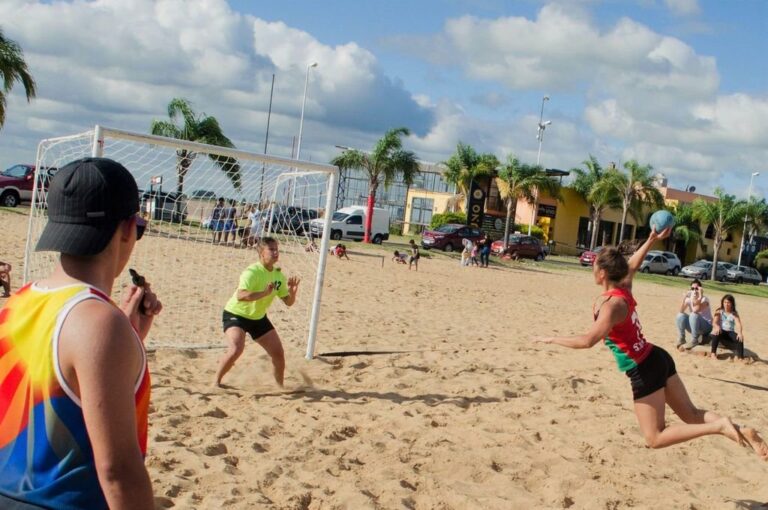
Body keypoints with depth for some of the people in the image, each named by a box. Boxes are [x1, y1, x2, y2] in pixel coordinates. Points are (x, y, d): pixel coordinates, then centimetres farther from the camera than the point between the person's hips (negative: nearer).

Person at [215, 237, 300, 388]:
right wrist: (264, 293, -52)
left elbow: (288, 302, 0)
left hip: (258, 317, 7)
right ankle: (216, 381, -5)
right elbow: (240, 296, -42)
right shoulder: (252, 272, -26)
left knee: (278, 353, 4)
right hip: (236, 314, -7)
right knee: (236, 349, -28)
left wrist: (292, 292, -21)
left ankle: (280, 386, 28)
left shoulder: (279, 275, -5)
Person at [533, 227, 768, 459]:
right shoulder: (623, 289, 1)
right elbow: (633, 265, 23)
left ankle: (719, 427, -11)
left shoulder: (612, 305, -23)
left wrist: (552, 339, -22)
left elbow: (587, 341, -33)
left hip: (644, 371, -9)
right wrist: (652, 240, 29)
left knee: (655, 439, -1)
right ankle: (742, 430, 2)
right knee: (691, 414, 16)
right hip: (658, 358, 9)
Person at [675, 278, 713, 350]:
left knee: (694, 315, -33)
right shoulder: (689, 299, -1)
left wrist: (700, 297, -39)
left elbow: (695, 310, -36)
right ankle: (681, 339, -11)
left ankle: (694, 340, -26)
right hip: (694, 327, 5)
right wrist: (684, 297, -24)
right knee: (680, 315, -20)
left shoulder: (704, 299, -16)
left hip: (706, 326, -5)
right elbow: (681, 311, -17)